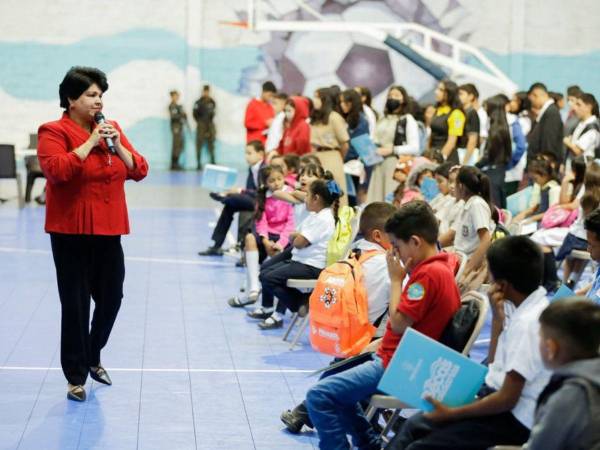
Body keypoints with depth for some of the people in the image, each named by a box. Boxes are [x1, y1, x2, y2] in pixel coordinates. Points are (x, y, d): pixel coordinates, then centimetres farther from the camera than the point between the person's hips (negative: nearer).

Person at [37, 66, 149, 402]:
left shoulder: (113, 129, 10)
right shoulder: (54, 132, -7)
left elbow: (140, 170, 6)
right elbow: (56, 169, -25)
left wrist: (117, 145, -9)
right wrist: (90, 142, -20)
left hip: (108, 230, 6)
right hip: (72, 232, -6)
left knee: (111, 298, 13)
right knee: (76, 304, -2)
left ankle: (93, 356, 36)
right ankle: (76, 376, 10)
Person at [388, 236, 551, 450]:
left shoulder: (528, 323, -24)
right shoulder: (527, 307, 4)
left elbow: (508, 399, -23)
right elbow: (495, 363, 15)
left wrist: (452, 413, -14)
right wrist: (497, 315, 3)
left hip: (514, 418, -10)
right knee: (415, 425, 10)